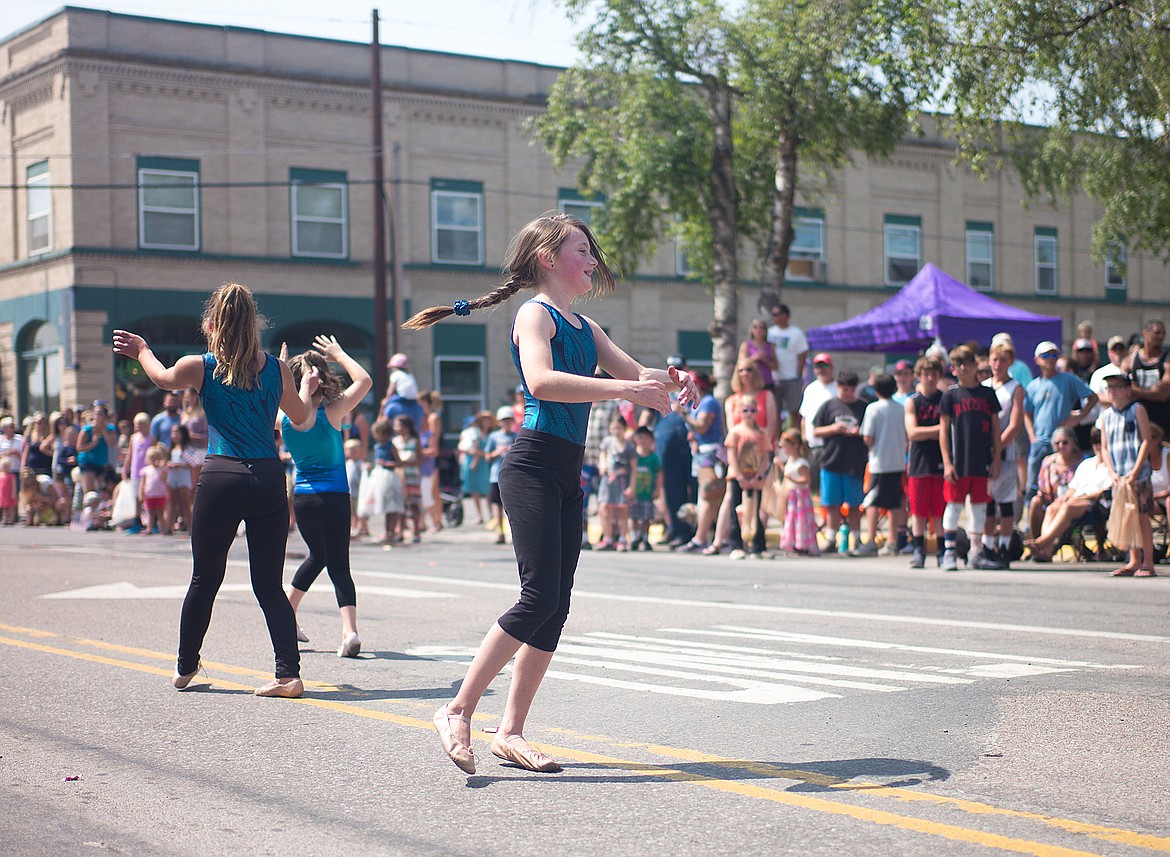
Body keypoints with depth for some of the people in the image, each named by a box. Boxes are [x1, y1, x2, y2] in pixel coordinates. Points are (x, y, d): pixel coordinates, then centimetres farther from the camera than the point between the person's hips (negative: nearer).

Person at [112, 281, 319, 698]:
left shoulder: (201, 367, 0)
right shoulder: (275, 367, 5)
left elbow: (164, 378, 21)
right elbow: (301, 416, 21)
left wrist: (141, 350, 41)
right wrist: (307, 387, 42)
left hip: (221, 478, -1)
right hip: (269, 477, 2)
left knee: (205, 579, 14)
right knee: (269, 584, 6)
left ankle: (185, 667, 29)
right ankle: (288, 674, -5)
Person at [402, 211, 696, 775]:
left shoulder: (585, 327, 20)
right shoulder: (536, 314, -6)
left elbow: (634, 371, 19)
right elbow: (541, 380, -24)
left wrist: (670, 380, -4)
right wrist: (622, 389, -29)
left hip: (568, 474, 9)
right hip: (533, 465, -9)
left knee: (556, 607, 4)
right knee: (539, 597, -16)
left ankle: (510, 731, 8)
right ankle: (457, 712, -9)